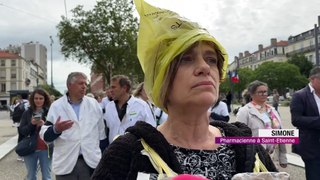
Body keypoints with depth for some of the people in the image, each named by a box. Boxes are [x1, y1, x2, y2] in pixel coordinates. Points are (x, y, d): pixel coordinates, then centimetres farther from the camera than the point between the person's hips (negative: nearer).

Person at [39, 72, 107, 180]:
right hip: (65, 164, -1)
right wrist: (55, 129, -23)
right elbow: (45, 136, -2)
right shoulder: (56, 106, -1)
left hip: (91, 162, 1)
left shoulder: (94, 104, 5)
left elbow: (101, 132, 9)